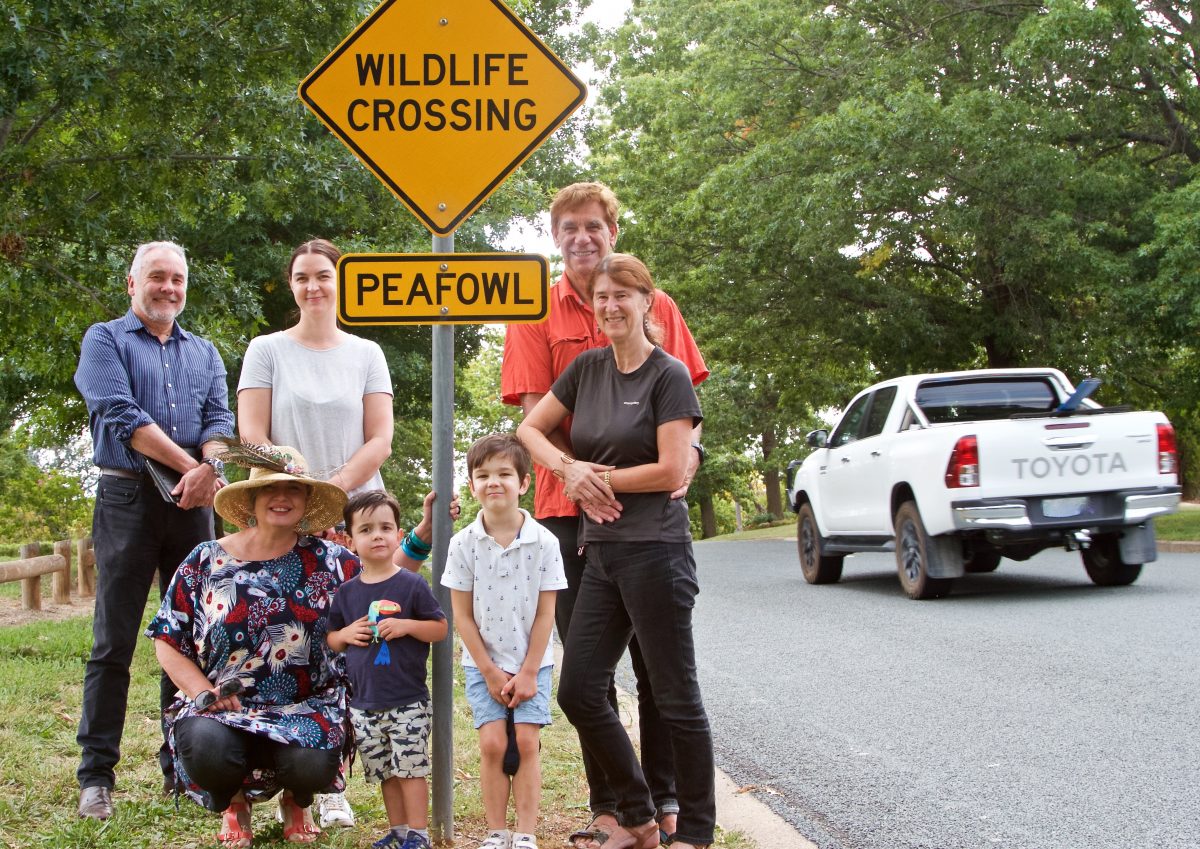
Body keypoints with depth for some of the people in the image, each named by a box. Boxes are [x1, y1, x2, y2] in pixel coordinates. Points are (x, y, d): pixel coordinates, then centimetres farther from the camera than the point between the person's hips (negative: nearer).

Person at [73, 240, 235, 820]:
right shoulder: (106, 341, 6)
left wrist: (208, 468, -17)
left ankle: (181, 767, 12)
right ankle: (96, 777, -1)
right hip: (128, 496, -4)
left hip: (193, 504, 4)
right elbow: (122, 416, -8)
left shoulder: (203, 353, 19)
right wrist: (189, 465, -13)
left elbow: (219, 419, 5)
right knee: (113, 641, -4)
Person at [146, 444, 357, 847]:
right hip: (222, 708, 0)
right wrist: (204, 692, -9)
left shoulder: (329, 561, 5)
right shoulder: (207, 561, 3)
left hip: (307, 709, 0)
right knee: (207, 747, -35)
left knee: (312, 765, -33)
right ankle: (232, 803, 7)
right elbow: (167, 640, 4)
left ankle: (297, 802, 11)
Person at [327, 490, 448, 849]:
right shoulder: (346, 593, 7)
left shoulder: (412, 585, -4)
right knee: (385, 772, 11)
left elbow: (440, 628, -3)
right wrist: (346, 634, -5)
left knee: (410, 768, -3)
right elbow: (331, 639, 16)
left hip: (408, 701, -4)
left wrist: (407, 625, -17)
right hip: (364, 704, 4)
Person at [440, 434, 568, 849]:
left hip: (532, 663, 0)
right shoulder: (463, 543, -8)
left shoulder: (543, 542, -10)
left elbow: (545, 613, -7)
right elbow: (462, 615, -3)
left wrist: (529, 672, -9)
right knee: (492, 744, -5)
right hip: (483, 663, 1)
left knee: (526, 742, -6)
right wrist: (489, 671, -6)